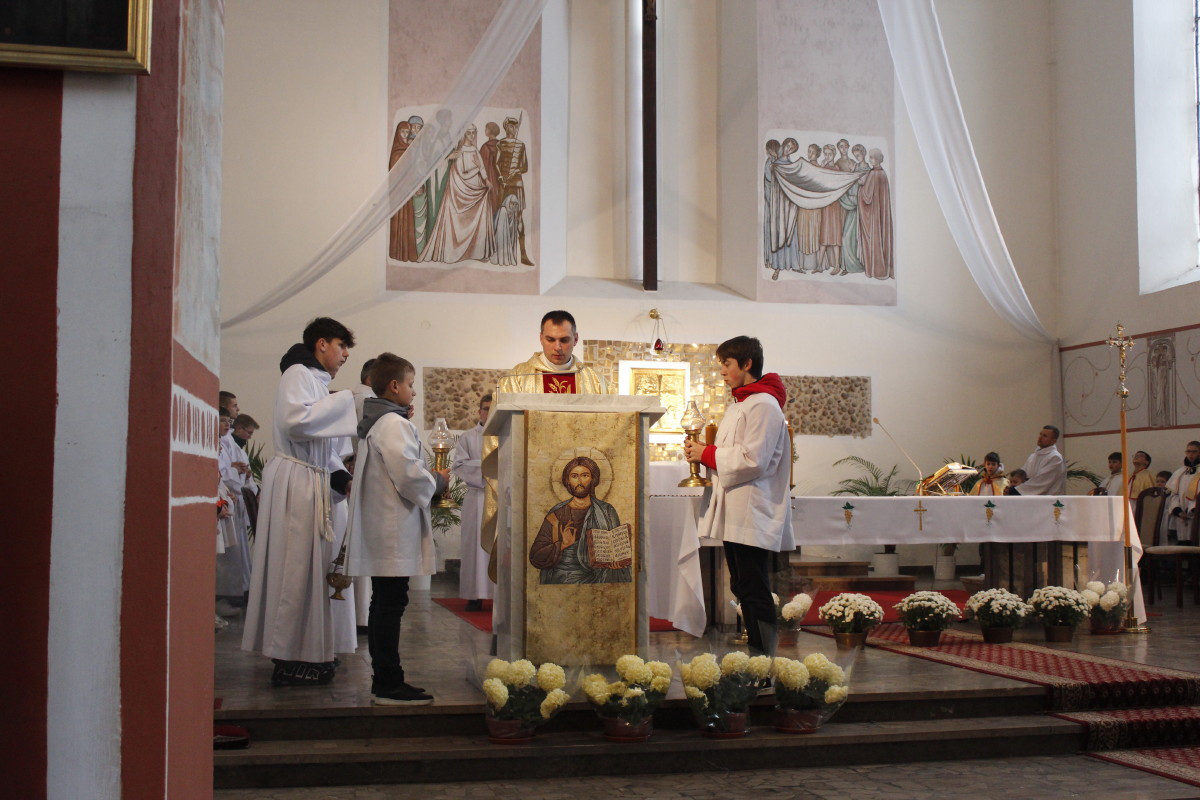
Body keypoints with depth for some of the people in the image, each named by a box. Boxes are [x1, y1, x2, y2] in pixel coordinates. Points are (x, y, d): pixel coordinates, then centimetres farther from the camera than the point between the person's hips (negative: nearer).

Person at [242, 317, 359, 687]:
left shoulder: (316, 380, 23)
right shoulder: (298, 374, -6)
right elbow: (296, 420, -24)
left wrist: (340, 477, 10)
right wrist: (345, 400, -18)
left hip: (314, 483, 10)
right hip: (294, 482, -9)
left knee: (310, 568, 11)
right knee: (295, 568, -7)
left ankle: (306, 654, 18)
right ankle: (289, 661, -2)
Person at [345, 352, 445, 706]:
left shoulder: (372, 422, 17)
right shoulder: (393, 424, -14)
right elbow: (409, 475, -22)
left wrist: (430, 480, 15)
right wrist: (438, 481, -4)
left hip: (380, 528, 11)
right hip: (394, 531, -11)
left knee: (384, 604, 14)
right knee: (390, 604, -7)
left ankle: (384, 681, 21)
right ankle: (389, 685, -4)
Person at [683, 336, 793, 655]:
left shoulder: (763, 405, -12)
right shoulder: (739, 405, 21)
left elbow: (753, 459, -20)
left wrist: (707, 454, -12)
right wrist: (703, 453, 6)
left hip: (752, 515, -10)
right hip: (735, 513, 10)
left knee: (754, 593, -7)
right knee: (743, 589, 13)